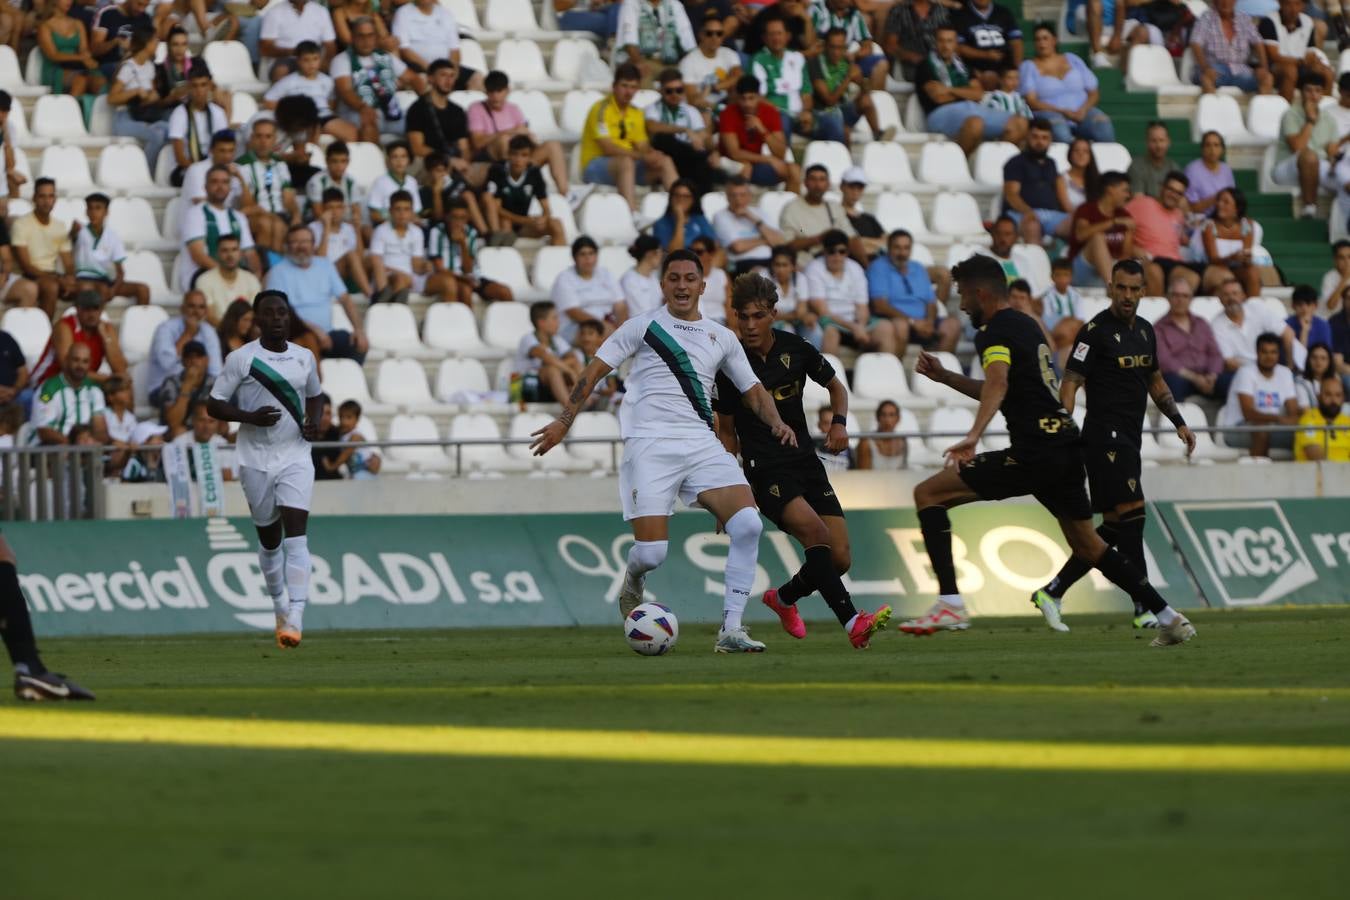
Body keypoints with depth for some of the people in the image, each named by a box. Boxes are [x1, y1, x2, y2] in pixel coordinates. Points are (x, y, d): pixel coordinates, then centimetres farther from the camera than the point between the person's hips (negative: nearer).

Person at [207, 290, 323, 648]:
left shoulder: (304, 358, 6)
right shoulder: (241, 359, -4)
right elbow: (214, 405, -3)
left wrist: (314, 422, 0)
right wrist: (251, 417, -19)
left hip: (295, 457, 1)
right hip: (256, 459, -1)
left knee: (296, 534, -15)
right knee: (269, 539, 10)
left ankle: (295, 619, -23)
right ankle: (280, 607, 33)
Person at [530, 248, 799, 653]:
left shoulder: (722, 338, 17)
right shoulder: (643, 327, 8)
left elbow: (753, 390, 22)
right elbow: (595, 371, 5)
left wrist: (776, 422, 1)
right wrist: (564, 421, -5)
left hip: (702, 445, 3)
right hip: (649, 445, -3)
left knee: (748, 525, -20)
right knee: (652, 552, -15)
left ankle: (731, 629, -16)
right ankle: (633, 581, 24)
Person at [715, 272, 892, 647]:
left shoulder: (795, 349, 1)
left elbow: (835, 386, 19)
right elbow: (727, 430, 5)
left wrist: (839, 422, -1)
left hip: (807, 464, 4)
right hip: (765, 471, -4)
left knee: (840, 559, -3)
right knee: (815, 533, -30)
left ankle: (783, 598, 27)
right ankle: (853, 623, -37)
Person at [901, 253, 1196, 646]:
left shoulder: (993, 332, -7)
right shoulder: (1027, 325, 22)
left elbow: (997, 384, -28)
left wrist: (973, 436, -43)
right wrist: (945, 377, 33)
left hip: (1034, 453, -9)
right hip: (1067, 447, 9)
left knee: (928, 493, -6)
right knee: (1086, 544, 23)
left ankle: (950, 603, -16)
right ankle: (1168, 618, 20)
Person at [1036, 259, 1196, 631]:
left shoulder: (1145, 331, 15)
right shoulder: (1096, 332, -9)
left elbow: (1155, 381, 29)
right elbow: (1070, 384, -13)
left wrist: (1179, 422, 21)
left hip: (1129, 440, 9)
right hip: (1105, 438, -9)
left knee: (1115, 528, 9)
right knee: (1131, 517, -12)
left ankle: (1052, 592, 15)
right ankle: (1144, 608, -11)